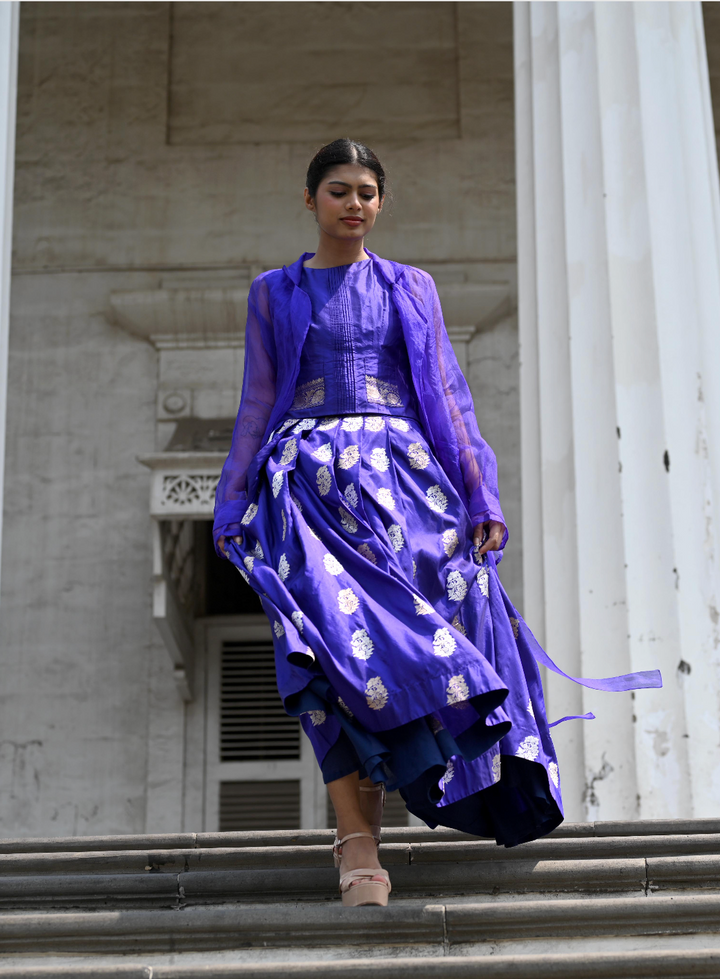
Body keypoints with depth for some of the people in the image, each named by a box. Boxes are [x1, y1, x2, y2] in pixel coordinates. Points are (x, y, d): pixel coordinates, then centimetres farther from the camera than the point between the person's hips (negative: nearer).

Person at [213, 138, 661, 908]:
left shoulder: (411, 288, 17)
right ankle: (358, 846, -18)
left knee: (436, 634, -14)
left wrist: (482, 495, 4)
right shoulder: (275, 293, 15)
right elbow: (257, 404, 15)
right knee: (338, 642, -18)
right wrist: (233, 508, 9)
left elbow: (448, 396, 13)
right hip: (311, 485, -2)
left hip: (404, 480, 2)